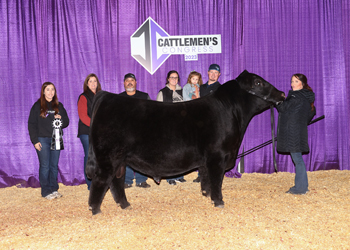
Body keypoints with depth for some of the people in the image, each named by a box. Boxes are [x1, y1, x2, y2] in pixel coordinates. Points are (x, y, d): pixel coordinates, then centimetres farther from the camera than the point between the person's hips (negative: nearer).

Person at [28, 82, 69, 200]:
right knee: (45, 166, -3)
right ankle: (46, 191, 2)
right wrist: (35, 141, -9)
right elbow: (31, 124, -1)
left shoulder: (58, 106, 13)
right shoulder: (37, 106, 2)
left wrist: (61, 119, -9)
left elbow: (66, 122, 15)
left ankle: (54, 189, 15)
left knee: (54, 166, 6)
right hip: (42, 140, -3)